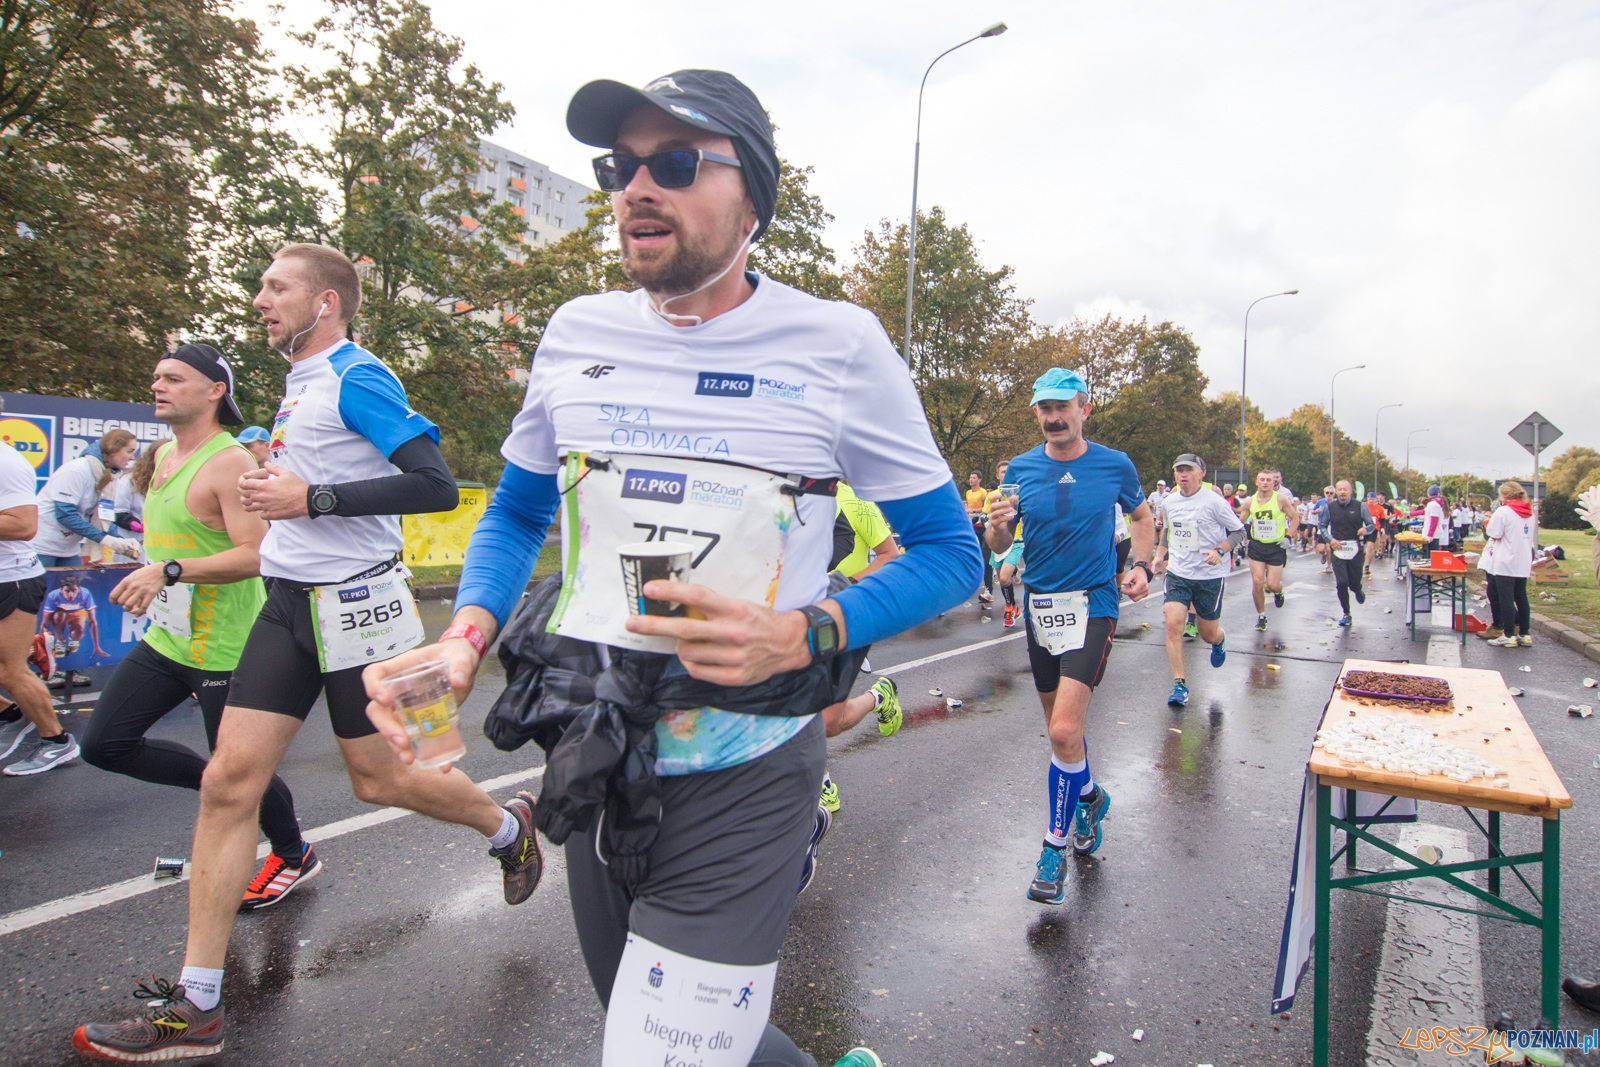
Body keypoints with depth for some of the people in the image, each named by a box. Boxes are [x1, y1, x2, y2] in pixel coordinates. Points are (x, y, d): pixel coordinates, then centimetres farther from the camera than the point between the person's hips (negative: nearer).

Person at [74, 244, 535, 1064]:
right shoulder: (300, 382, 15)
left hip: (352, 602, -8)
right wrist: (281, 486, 13)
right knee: (229, 781, 2)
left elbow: (436, 485, -21)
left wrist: (313, 499, -21)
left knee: (379, 779, 4)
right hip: (289, 602, 8)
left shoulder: (357, 377, -12)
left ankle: (508, 826, 33)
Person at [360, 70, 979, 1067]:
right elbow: (516, 516, 13)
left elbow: (951, 550, -5)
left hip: (742, 786, -5)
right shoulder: (578, 333, 1)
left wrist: (802, 635, -22)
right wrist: (465, 637, -7)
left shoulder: (836, 343, -10)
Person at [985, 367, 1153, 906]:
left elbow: (1142, 517, 16)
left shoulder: (1115, 465, -2)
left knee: (1064, 730, -15)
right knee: (1060, 728, 16)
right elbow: (1000, 547, 4)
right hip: (1039, 606, 3)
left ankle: (1056, 845, 3)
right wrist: (998, 526, -19)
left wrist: (1141, 566, 0)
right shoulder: (1020, 469, 1)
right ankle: (1090, 796, 45)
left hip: (1093, 604, -3)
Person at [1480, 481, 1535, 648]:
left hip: (1505, 563, -7)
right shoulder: (1529, 513, 11)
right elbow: (1530, 538, 16)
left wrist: (1489, 524, 4)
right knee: (1521, 597, 12)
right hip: (1524, 563, 7)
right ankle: (1525, 634, 15)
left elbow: (1494, 534, -12)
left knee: (1505, 598, -3)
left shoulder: (1503, 511, -12)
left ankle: (1509, 636, -2)